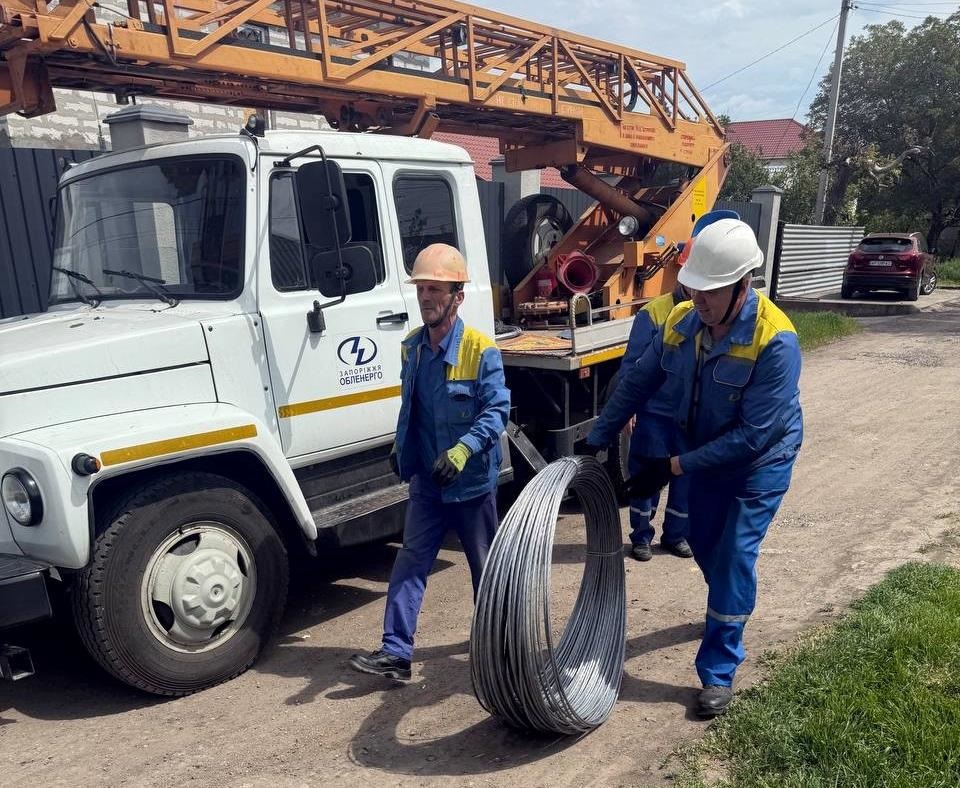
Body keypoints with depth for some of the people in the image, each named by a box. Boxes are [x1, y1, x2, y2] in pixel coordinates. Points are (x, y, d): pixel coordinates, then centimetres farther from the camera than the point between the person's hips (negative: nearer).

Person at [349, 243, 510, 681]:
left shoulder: (480, 350, -17)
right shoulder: (411, 347, 4)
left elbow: (497, 410, -21)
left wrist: (462, 451, -32)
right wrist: (399, 446, 13)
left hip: (472, 481, -5)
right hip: (426, 481, 5)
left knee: (484, 564, 14)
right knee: (409, 562, 0)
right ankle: (395, 652, 6)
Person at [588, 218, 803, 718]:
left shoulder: (775, 341, -32)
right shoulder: (682, 321, -16)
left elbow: (752, 436, -32)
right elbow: (637, 384, -5)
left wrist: (674, 467, -31)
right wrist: (595, 441, -8)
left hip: (760, 461, -6)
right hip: (707, 454, 6)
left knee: (734, 557, -6)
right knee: (704, 544, 19)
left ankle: (718, 671, 10)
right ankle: (729, 612, 51)